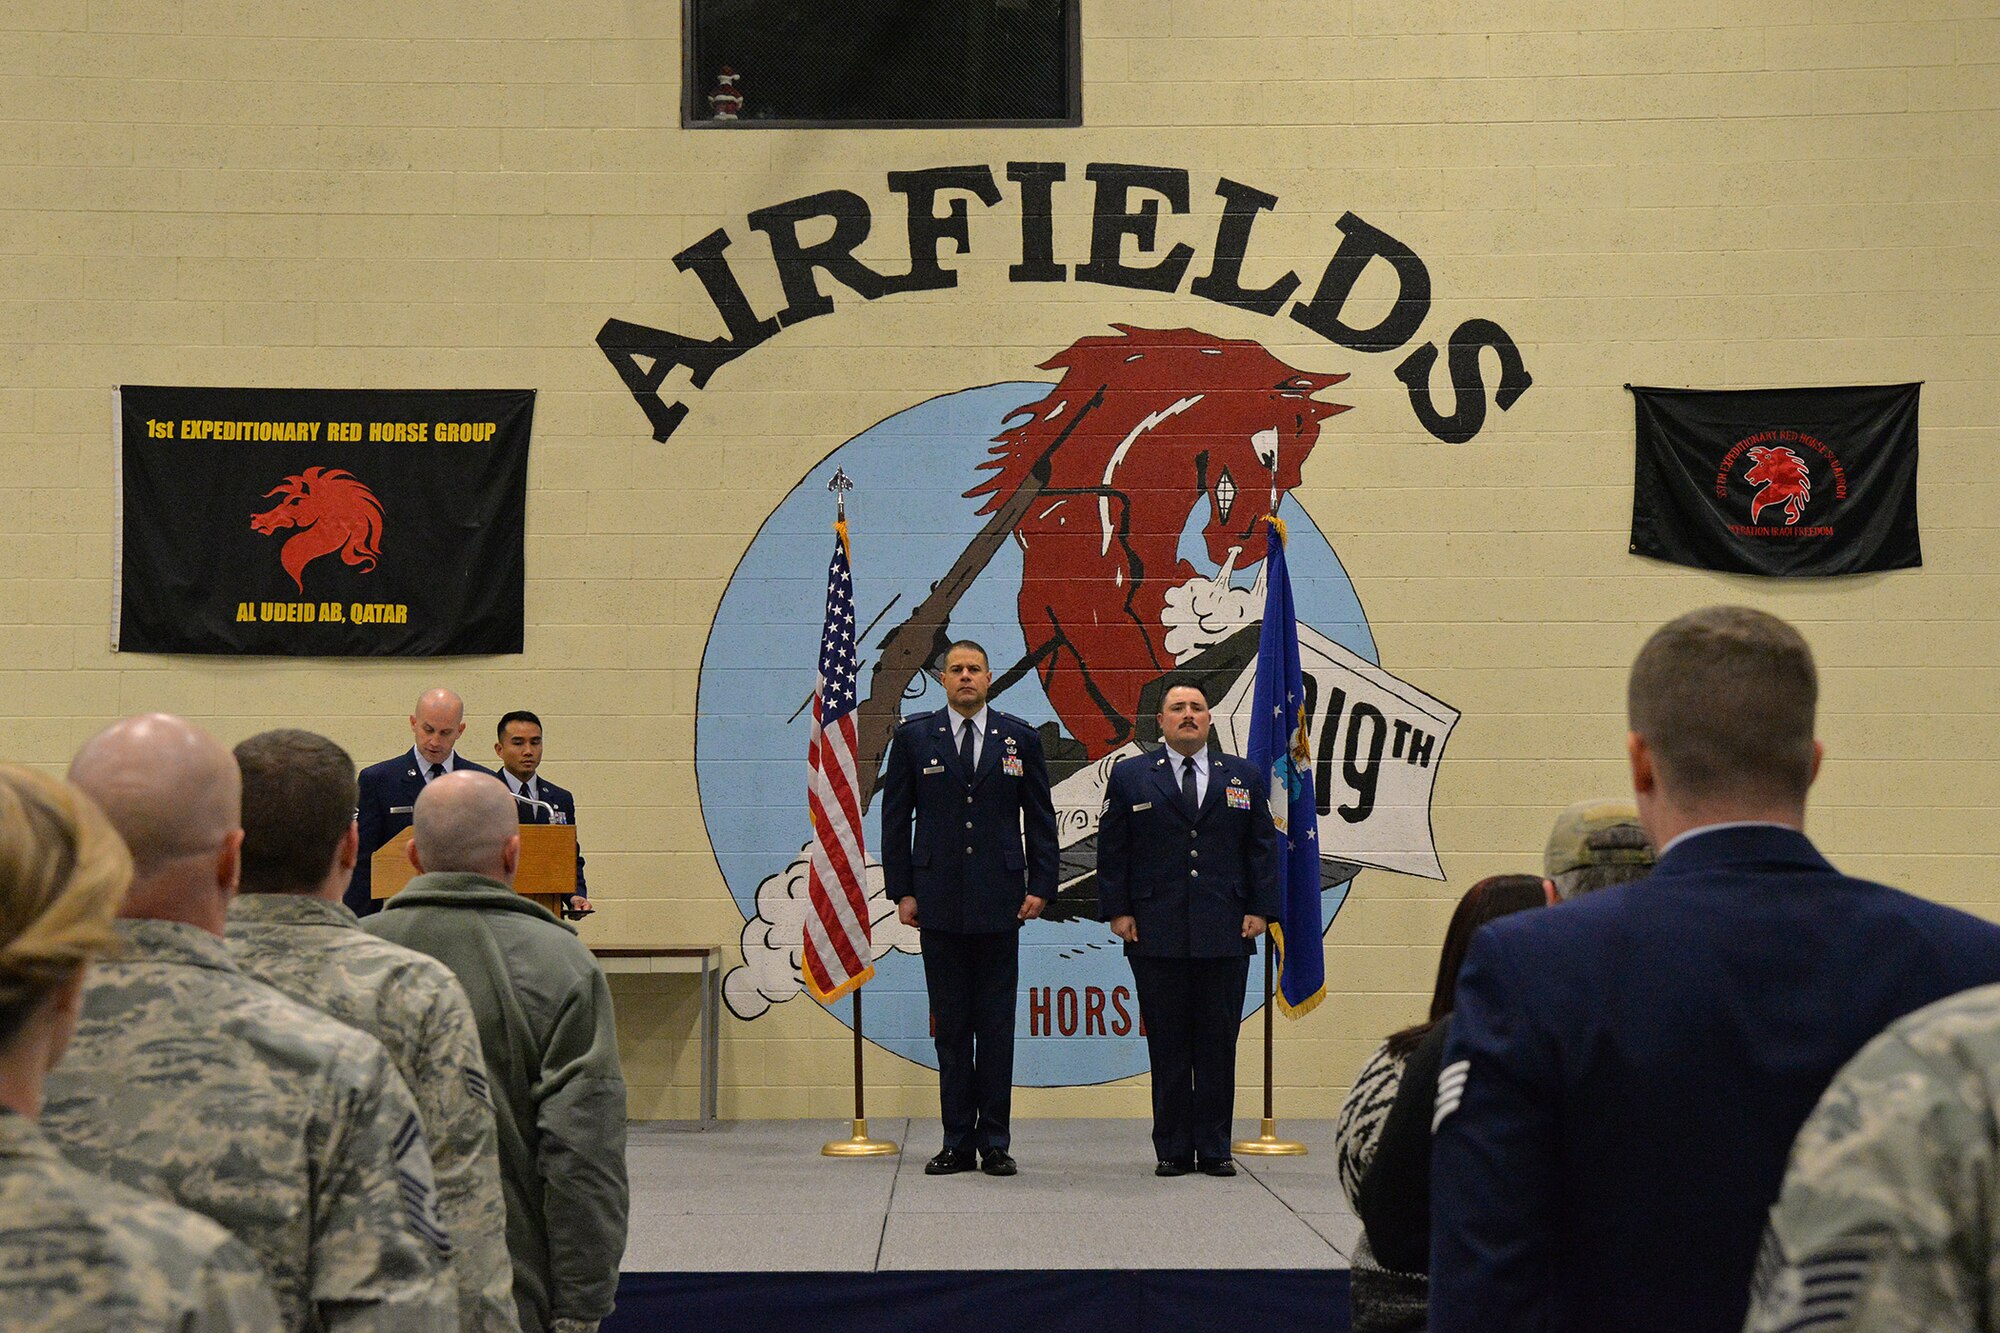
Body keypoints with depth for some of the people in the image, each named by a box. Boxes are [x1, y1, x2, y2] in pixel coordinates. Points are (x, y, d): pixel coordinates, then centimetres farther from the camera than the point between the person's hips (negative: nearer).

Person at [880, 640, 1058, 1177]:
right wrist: (901, 890, 1)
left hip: (1000, 901, 0)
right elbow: (896, 819, 7)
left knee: (997, 1026, 2)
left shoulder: (1020, 738, 7)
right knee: (951, 1026, 4)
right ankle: (957, 1142, 10)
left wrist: (1041, 886, -1)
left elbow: (1040, 819, 8)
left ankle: (994, 1142, 8)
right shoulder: (913, 737, 6)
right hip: (939, 904, 0)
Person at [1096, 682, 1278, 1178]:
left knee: (1219, 1044, 3)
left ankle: (1214, 1148, 10)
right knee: (1167, 1045, 2)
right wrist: (1118, 911, -2)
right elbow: (1111, 851, 7)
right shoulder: (1129, 776, 8)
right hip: (1157, 934, -1)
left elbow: (1263, 848, 11)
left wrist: (1260, 909, 1)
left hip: (1226, 934, 1)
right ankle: (1172, 1150, 9)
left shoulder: (1244, 777, 12)